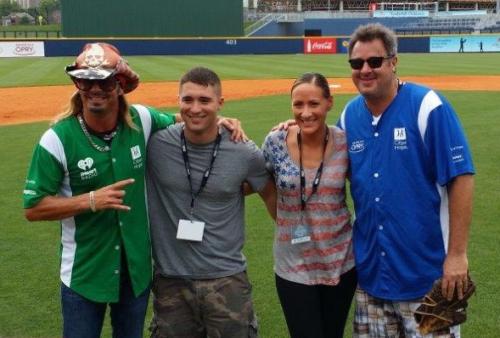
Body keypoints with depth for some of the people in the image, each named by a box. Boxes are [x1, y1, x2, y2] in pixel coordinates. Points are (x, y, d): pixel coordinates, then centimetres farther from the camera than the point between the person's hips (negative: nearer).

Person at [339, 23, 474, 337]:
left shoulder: (428, 107, -14)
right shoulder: (349, 114, 3)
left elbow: (461, 178, -14)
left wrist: (457, 254, -17)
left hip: (427, 272, -5)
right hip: (370, 271, 5)